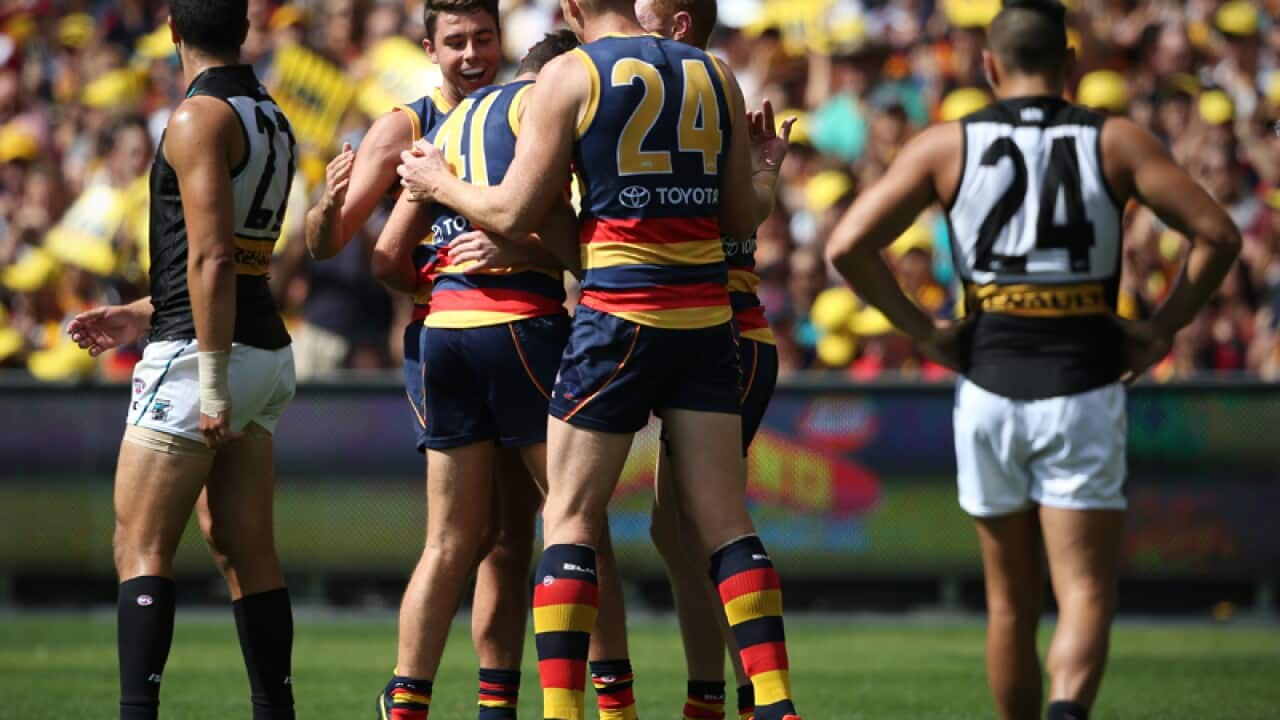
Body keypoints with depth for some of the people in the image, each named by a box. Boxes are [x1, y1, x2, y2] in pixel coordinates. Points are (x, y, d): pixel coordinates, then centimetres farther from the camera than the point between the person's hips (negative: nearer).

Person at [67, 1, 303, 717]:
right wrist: (142, 316, 25)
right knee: (247, 551, 9)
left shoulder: (201, 117, -12)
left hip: (199, 356, -9)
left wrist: (213, 384, -20)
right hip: (266, 348, 9)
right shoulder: (271, 120, 15)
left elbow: (212, 261, -19)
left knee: (141, 548, -8)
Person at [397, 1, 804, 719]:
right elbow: (743, 218, 14)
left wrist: (440, 184, 14)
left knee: (571, 519, 3)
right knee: (726, 523, 6)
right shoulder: (717, 76, 10)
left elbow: (515, 213, -3)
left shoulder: (571, 75, -2)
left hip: (621, 315, -4)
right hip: (708, 317, 4)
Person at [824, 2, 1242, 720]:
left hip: (989, 389, 1)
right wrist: (1161, 330, 3)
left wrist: (924, 329, 5)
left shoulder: (947, 145, 3)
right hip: (1083, 393, -1)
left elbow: (849, 244, -5)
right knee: (1087, 598, -3)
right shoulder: (1117, 142, 1)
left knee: (1011, 602, 15)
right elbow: (1219, 234, -6)